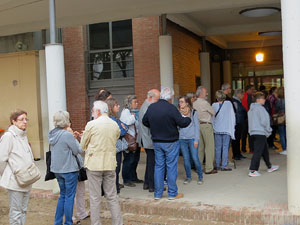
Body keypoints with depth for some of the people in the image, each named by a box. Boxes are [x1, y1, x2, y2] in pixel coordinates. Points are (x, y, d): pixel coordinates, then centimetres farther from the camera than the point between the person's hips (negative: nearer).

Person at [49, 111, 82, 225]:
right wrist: (74, 139, 0)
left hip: (57, 169, 7)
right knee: (69, 196, 4)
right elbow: (78, 151, -13)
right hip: (69, 169, -7)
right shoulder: (67, 135, -20)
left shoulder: (52, 134, 3)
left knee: (63, 195, 19)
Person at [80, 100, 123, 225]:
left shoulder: (91, 125, -10)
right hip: (110, 164, 4)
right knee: (112, 197, 13)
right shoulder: (115, 125, 3)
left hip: (94, 164, -4)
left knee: (95, 198, 6)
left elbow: (82, 145, -1)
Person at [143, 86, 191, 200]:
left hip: (156, 142, 5)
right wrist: (188, 119, 5)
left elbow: (144, 121, 12)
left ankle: (157, 194, 16)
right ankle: (172, 193, 10)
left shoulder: (151, 107, 1)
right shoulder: (171, 108, -17)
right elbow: (182, 123, -16)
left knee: (158, 166, 11)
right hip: (171, 142, -5)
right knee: (171, 166, 3)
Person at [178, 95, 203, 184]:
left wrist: (196, 140, -5)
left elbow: (197, 126, 1)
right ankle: (188, 177, 19)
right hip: (182, 139, 3)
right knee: (186, 159, 5)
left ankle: (200, 177, 12)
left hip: (192, 138, -3)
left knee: (195, 158, -4)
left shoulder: (193, 112, 1)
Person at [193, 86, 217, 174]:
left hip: (198, 125, 7)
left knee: (200, 146, 13)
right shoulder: (205, 103, -13)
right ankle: (209, 168, 0)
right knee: (209, 147, -2)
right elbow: (214, 113, -2)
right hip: (206, 125, -7)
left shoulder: (194, 103, 7)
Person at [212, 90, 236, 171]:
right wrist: (232, 127, 10)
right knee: (225, 148, 0)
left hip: (217, 130, 2)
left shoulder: (214, 105, -1)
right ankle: (224, 166, -1)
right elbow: (232, 116, 1)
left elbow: (212, 118, 5)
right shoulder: (228, 103, -3)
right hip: (227, 129, -2)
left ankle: (217, 165, 14)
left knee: (218, 148, 8)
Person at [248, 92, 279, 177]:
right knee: (257, 152, -8)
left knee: (265, 150, 21)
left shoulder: (251, 109, 14)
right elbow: (264, 121, -17)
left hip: (253, 132, 9)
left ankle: (269, 167, 34)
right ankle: (252, 171, -10)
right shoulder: (260, 108, -13)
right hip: (260, 132, -9)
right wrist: (269, 131, -2)